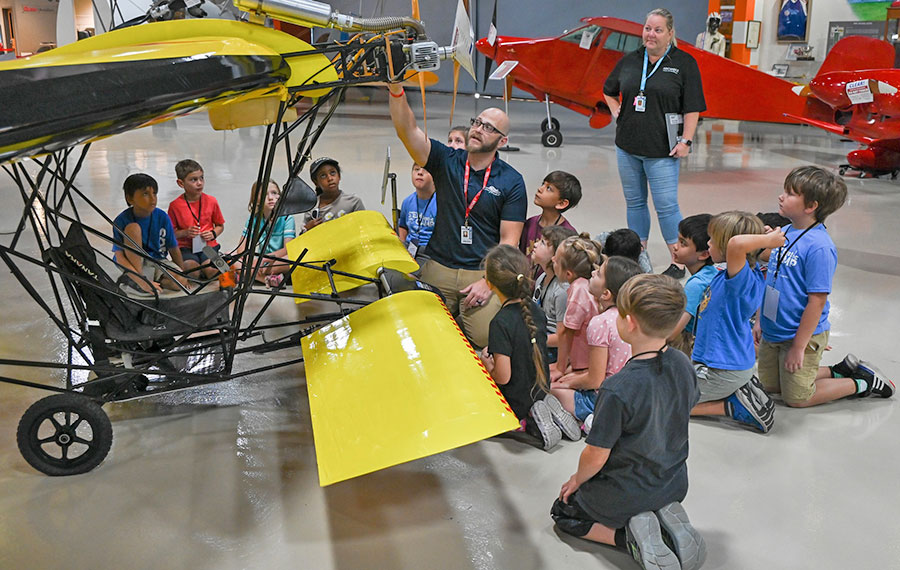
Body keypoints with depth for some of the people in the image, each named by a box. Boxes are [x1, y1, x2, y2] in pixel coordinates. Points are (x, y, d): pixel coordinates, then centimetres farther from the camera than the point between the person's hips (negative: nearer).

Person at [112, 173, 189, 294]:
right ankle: (135, 279, -26)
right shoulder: (121, 221, -18)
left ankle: (131, 280, -8)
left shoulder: (162, 217, -10)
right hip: (133, 262, -3)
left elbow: (174, 249, -1)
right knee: (133, 228, -26)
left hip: (157, 261, 3)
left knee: (180, 282, -25)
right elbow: (119, 256, -24)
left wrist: (183, 275, -5)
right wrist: (140, 280, -35)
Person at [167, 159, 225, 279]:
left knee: (211, 271, -26)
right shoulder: (175, 205, -3)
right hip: (186, 248, -1)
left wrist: (213, 234, -8)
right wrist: (185, 233, -15)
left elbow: (220, 226, 13)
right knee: (192, 272, -27)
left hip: (208, 246, 1)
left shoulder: (211, 201, 2)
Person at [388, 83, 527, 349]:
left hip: (484, 272, -1)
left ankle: (462, 316, 16)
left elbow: (509, 241, -3)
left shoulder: (512, 182, 0)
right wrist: (396, 88, -25)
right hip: (438, 268, 2)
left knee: (484, 336, -14)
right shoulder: (446, 161, 4)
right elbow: (407, 130, -10)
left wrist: (488, 282, -13)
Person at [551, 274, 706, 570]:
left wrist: (578, 479, 0)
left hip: (626, 495, -6)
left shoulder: (618, 390, -34)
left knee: (563, 511, 19)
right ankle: (666, 518, 7)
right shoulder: (683, 366, -13)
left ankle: (631, 534, -3)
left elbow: (596, 456, -22)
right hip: (674, 484, 6)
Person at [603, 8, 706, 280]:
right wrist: (616, 112, 11)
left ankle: (678, 262, 5)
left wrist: (686, 140, -12)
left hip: (661, 150, -5)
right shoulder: (630, 61, 9)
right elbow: (609, 91, 26)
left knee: (666, 205, -6)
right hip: (627, 146, 5)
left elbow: (692, 107, -5)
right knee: (634, 202, 12)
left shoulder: (684, 63, -2)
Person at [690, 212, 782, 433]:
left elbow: (736, 243, -47)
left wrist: (768, 239, -33)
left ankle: (734, 406, -2)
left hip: (723, 371, -10)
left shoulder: (742, 278, -27)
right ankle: (739, 390, 15)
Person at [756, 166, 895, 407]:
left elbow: (817, 301, -23)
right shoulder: (783, 233, 1)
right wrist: (761, 321, 14)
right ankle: (839, 372, 31)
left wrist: (799, 346, -21)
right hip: (772, 333, 8)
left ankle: (863, 382, 20)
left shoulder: (819, 246, -24)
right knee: (770, 385, 20)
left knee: (797, 398, 3)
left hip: (803, 335, -8)